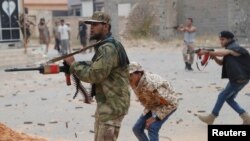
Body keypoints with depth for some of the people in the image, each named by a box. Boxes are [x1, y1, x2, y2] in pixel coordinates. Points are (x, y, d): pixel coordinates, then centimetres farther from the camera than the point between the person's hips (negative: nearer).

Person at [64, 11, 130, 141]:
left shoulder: (108, 48, -20)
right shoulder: (103, 46, 14)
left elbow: (93, 75, -24)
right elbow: (94, 67, 14)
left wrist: (73, 64, -12)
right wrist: (76, 65, -1)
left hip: (113, 106, -11)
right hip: (105, 103, 11)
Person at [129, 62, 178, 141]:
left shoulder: (151, 84, -37)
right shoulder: (134, 83, -15)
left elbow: (171, 103, -30)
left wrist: (156, 118, -27)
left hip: (168, 105, -8)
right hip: (153, 105, 8)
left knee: (152, 129, -26)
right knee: (137, 128, 2)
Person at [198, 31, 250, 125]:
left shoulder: (235, 48, -15)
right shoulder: (229, 50, 17)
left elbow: (221, 53, -32)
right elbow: (221, 63, 17)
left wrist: (207, 52, -31)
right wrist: (213, 56, -3)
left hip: (239, 79, -10)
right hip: (237, 78, 10)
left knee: (222, 96, -2)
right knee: (229, 99, 13)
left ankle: (211, 118, 9)